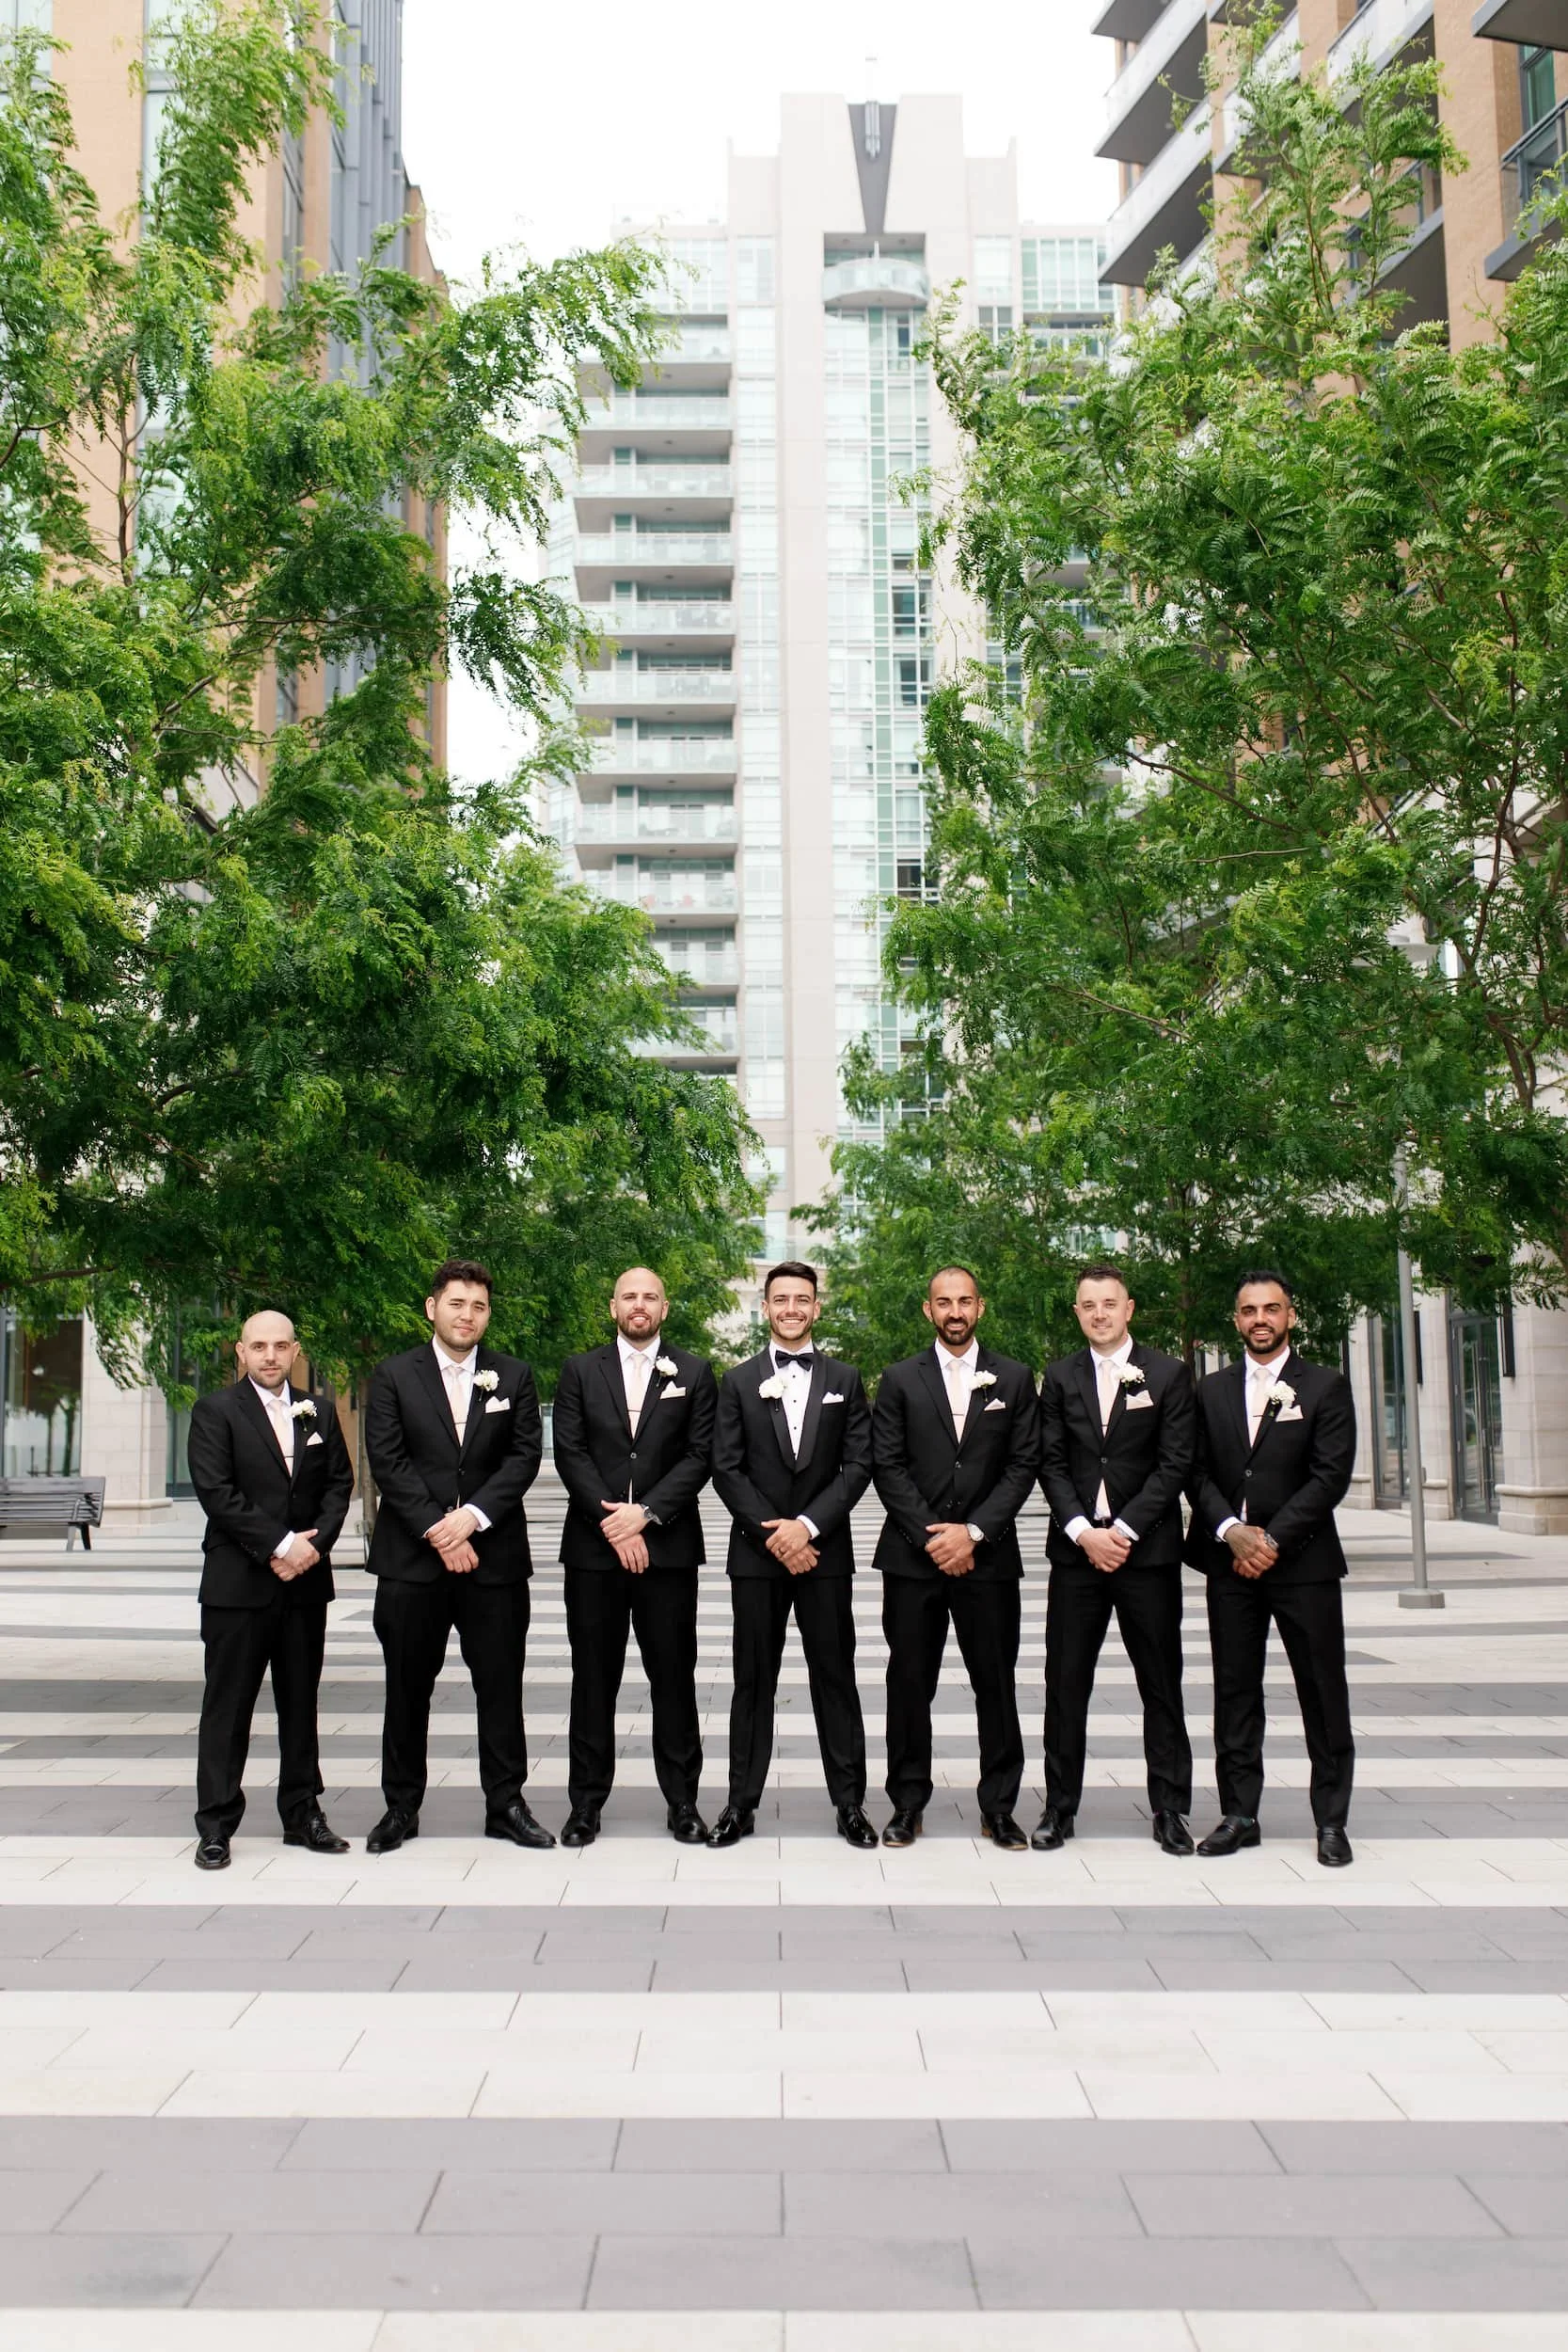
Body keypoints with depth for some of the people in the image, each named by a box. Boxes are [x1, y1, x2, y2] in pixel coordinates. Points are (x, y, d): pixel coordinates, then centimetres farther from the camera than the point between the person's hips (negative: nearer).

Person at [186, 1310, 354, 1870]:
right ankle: (215, 1825, 7)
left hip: (305, 1579, 4)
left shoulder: (319, 1413, 12)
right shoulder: (214, 1412, -2)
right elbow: (217, 1493, -11)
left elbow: (340, 1483, 7)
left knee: (301, 1702, 10)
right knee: (228, 1705, 1)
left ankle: (302, 1813, 19)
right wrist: (279, 1545, -16)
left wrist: (314, 1543, -10)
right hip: (238, 1582, -4)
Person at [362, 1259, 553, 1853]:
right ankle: (401, 1807, 17)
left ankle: (505, 1804, 14)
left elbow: (525, 1455, 0)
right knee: (407, 1687, 6)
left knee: (500, 1685, 4)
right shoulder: (393, 1376, 4)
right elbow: (387, 1461, -4)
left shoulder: (514, 1376, 8)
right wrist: (438, 1530, -13)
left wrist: (474, 1515, -14)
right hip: (411, 1558, -1)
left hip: (494, 1555, 1)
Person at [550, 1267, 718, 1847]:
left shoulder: (693, 1373, 7)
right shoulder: (579, 1370, 8)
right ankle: (586, 1802, 12)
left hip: (667, 1545, 0)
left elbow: (699, 1455, -1)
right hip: (593, 1544, 1)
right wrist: (612, 1522, -11)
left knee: (673, 1674, 3)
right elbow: (570, 1452, 0)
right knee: (593, 1677, 5)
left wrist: (645, 1512, -13)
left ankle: (682, 1800, 11)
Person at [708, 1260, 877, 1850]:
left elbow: (858, 1465, 0)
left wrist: (808, 1525, -12)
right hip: (756, 1553, 0)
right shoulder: (739, 1381, 5)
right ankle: (742, 1805, 11)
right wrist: (773, 1535, -10)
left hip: (824, 1551, 0)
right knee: (753, 1680, 5)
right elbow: (727, 1469, 0)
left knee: (835, 1677, 3)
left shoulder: (844, 1380, 7)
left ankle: (849, 1803, 10)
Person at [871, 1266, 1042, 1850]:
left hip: (987, 1555, 0)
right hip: (913, 1556, 0)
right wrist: (930, 1537, -9)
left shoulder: (1014, 1379, 8)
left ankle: (998, 1806, 12)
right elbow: (887, 1466, 1)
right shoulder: (900, 1380, 7)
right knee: (909, 1682, 3)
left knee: (996, 1682, 2)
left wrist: (974, 1531, -9)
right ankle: (907, 1803, 12)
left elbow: (1024, 1465, 2)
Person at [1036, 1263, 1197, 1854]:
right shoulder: (1060, 1378, 9)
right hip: (1077, 1549, 2)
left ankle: (1170, 1810, 12)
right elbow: (1051, 1463, 5)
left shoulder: (1168, 1374, 2)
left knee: (1161, 1684, 4)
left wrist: (1123, 1530, -12)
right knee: (1065, 1684, 2)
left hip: (1147, 1548, -2)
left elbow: (1174, 1462, -4)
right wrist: (1084, 1533, -9)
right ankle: (1060, 1806, 11)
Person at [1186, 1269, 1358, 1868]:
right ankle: (1239, 1814, 13)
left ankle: (1331, 1822, 9)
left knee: (1324, 1694, 1)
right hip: (1229, 1564, 3)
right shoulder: (1211, 1391, 11)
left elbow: (1331, 1476, -7)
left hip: (1303, 1558, -3)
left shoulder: (1325, 1387, 1)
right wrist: (1231, 1531, -11)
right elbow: (1197, 1474, 6)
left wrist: (1271, 1538, -13)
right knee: (1235, 1693, 6)